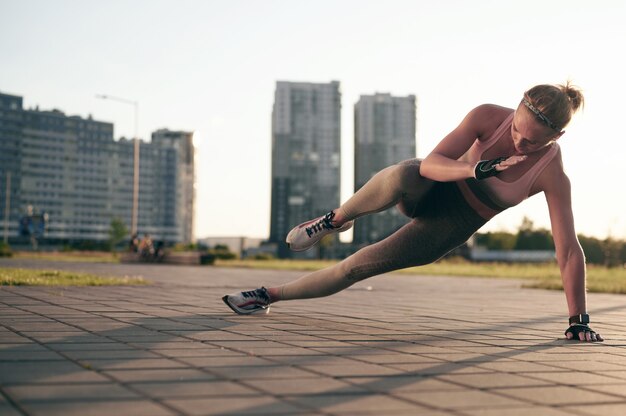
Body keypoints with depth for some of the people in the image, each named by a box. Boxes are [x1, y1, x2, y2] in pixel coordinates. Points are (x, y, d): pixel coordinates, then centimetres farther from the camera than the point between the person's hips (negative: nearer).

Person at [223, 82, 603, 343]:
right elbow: (431, 163, -27)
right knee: (400, 177, -39)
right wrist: (481, 168, -43)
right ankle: (336, 220, -10)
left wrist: (579, 320, -23)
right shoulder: (489, 116, -22)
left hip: (452, 226, 0)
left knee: (358, 266, -10)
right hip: (433, 189, 0)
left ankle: (271, 295, 10)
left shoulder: (552, 176, -23)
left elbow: (569, 250, -22)